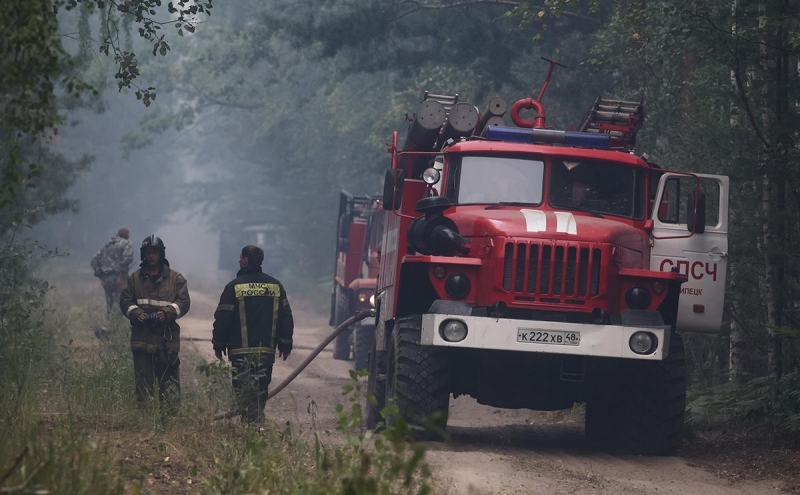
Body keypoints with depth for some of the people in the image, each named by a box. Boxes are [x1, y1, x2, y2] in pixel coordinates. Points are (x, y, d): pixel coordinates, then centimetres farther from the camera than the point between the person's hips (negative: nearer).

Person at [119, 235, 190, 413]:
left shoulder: (175, 278, 6)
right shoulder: (135, 278, 11)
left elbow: (184, 302, 2)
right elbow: (125, 301, 11)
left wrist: (167, 312, -16)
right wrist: (136, 313, -10)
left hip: (167, 337, -2)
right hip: (142, 337, 2)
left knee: (170, 381, -4)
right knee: (143, 382, 4)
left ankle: (171, 414, -1)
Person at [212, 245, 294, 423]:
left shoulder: (234, 286, -6)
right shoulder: (276, 286, 7)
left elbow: (222, 319, -6)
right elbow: (286, 317, 9)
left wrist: (218, 345, 4)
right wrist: (285, 344, 16)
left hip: (241, 350, -4)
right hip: (267, 350, 4)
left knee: (244, 390, -2)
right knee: (261, 390, 12)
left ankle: (249, 423, -11)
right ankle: (258, 421, 11)